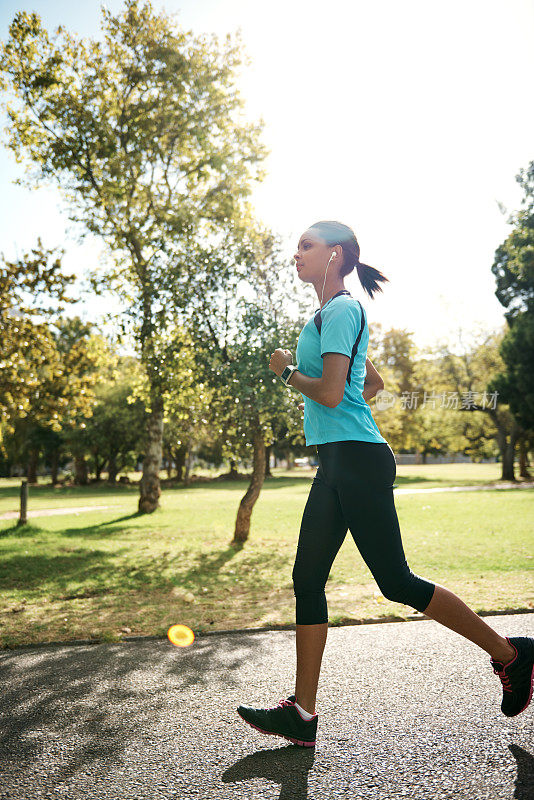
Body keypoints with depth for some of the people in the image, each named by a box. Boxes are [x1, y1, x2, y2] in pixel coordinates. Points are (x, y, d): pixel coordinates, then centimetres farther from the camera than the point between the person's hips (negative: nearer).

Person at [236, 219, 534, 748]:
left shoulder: (341, 310, -9)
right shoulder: (330, 314, 21)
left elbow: (331, 393, -20)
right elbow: (374, 384, 30)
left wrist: (287, 371, -4)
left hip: (357, 461, -10)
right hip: (335, 464, 10)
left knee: (397, 582, -3)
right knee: (307, 580, 6)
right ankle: (302, 713, 13)